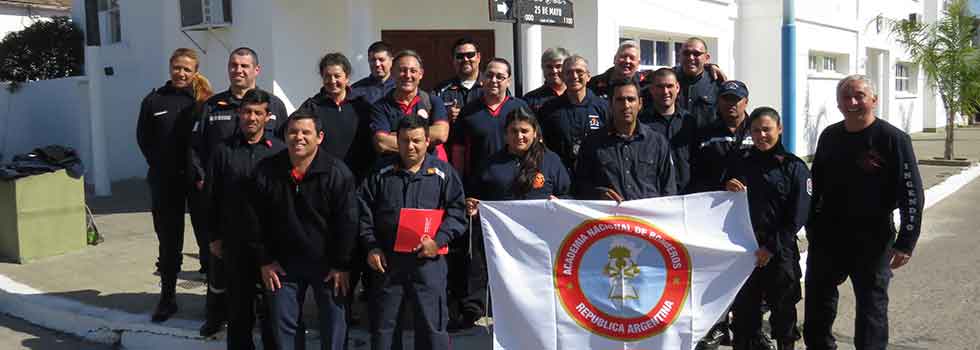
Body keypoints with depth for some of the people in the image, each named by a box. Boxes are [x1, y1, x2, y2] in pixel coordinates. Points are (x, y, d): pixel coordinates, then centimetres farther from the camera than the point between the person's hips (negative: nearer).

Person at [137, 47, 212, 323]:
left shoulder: (203, 100, 0)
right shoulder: (154, 100, 6)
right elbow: (143, 137, 10)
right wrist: (158, 164, 1)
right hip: (165, 180, 2)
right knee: (168, 238, 9)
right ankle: (167, 296, 20)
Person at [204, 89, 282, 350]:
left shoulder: (279, 150, -2)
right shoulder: (224, 150, 2)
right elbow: (212, 197, 5)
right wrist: (215, 237, 3)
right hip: (236, 241, 1)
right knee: (239, 302, 12)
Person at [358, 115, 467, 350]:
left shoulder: (443, 172, 6)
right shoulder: (381, 174, 10)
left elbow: (456, 210, 1)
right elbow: (363, 211, 8)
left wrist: (438, 240, -11)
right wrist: (371, 246, -2)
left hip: (428, 260, -2)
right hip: (386, 261, 2)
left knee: (432, 326, 0)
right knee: (382, 325, 11)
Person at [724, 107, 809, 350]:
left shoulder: (793, 167, -1)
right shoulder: (742, 162, 10)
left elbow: (797, 216, -7)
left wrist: (772, 247, -13)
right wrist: (727, 189, -6)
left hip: (780, 253, -3)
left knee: (782, 311, 7)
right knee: (743, 311, 8)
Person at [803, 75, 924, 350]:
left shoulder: (893, 139, -11)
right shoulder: (829, 136, 5)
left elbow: (912, 194, -12)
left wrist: (906, 242, -17)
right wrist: (812, 226, 11)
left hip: (872, 238, -5)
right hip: (827, 234, 5)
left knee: (872, 304, 3)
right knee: (818, 297, 15)